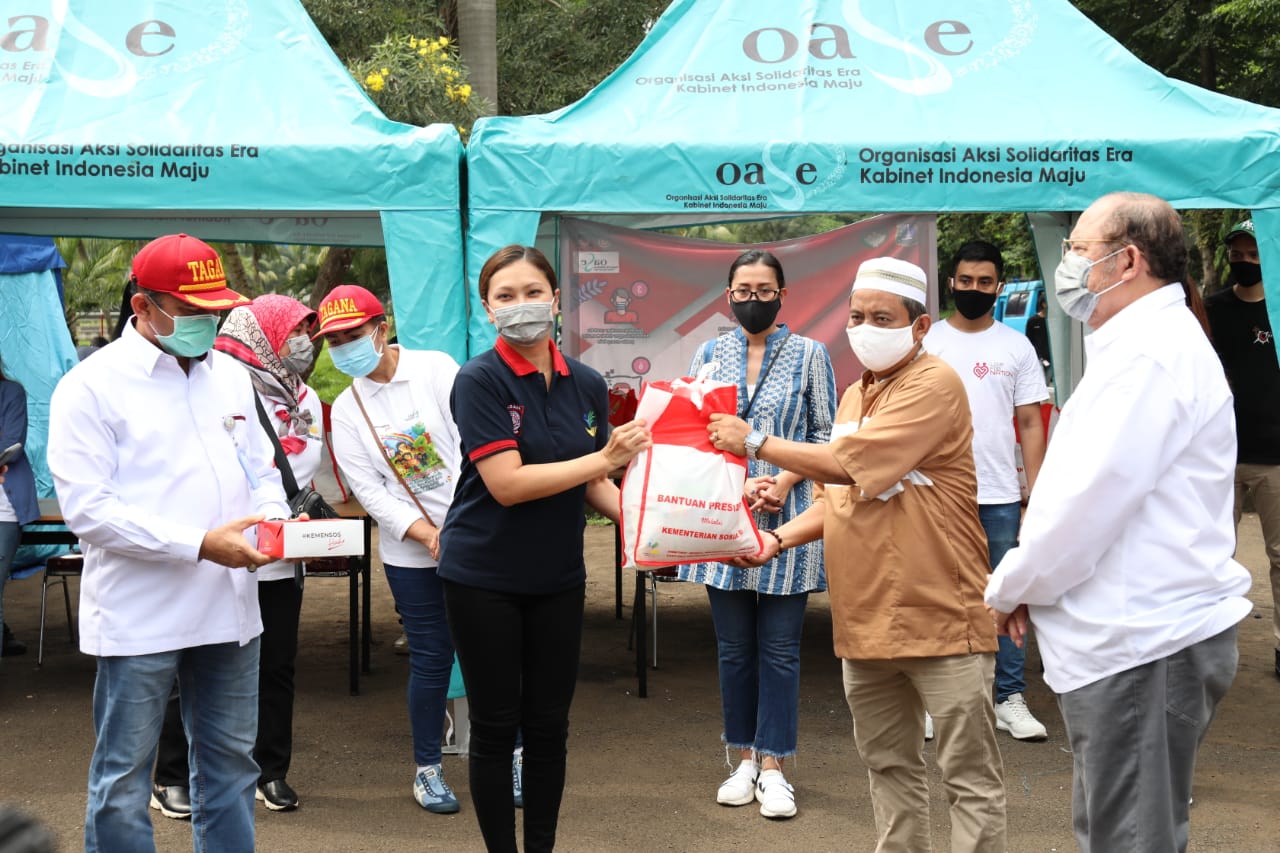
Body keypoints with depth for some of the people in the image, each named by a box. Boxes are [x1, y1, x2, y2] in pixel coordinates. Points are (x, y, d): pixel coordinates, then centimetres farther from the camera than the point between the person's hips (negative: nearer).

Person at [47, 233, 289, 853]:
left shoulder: (230, 375, 12)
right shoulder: (93, 385, -7)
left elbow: (260, 470, 19)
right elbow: (88, 508, -15)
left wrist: (274, 519, -5)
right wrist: (200, 544, -20)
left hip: (229, 609, 6)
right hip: (139, 616, -6)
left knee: (230, 762, 14)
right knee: (123, 778, 3)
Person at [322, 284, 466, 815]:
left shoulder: (436, 370, -4)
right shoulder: (346, 410, 4)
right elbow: (367, 488, -3)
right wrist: (425, 533, -15)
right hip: (409, 550, 1)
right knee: (432, 656, 3)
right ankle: (427, 768, 18)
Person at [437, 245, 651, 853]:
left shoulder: (587, 385, 3)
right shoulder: (479, 381, -13)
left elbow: (593, 486, 9)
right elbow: (507, 483, -20)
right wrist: (604, 458, -19)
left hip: (557, 576, 5)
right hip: (484, 578, -4)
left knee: (549, 725, 12)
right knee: (495, 726, 6)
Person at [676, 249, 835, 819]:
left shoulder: (809, 355, 3)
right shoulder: (709, 355, 8)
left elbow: (826, 436, 3)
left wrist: (784, 480, -12)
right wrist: (739, 484, -9)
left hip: (787, 519, -2)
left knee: (779, 647, 0)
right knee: (733, 646, 7)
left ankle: (772, 767, 8)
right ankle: (744, 760, 19)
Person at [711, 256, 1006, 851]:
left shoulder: (933, 386, -12)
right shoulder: (855, 396, 16)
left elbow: (850, 464, -20)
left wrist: (755, 441, -10)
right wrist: (779, 539, 3)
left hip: (939, 617, -8)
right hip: (866, 620, 8)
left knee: (970, 775, -2)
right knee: (888, 764, 17)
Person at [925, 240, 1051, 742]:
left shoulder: (1017, 347, 7)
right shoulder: (927, 342, 5)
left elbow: (1031, 424, 6)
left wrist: (1036, 495, -1)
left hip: (999, 496, 1)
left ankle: (1010, 700, 11)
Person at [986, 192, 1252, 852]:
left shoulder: (1149, 353, -17)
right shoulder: (1145, 344, 19)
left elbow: (1091, 499, -22)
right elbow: (1091, 486, 22)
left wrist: (1010, 587, -7)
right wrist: (1025, 582, 11)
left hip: (1143, 643, -11)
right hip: (1135, 632, 11)